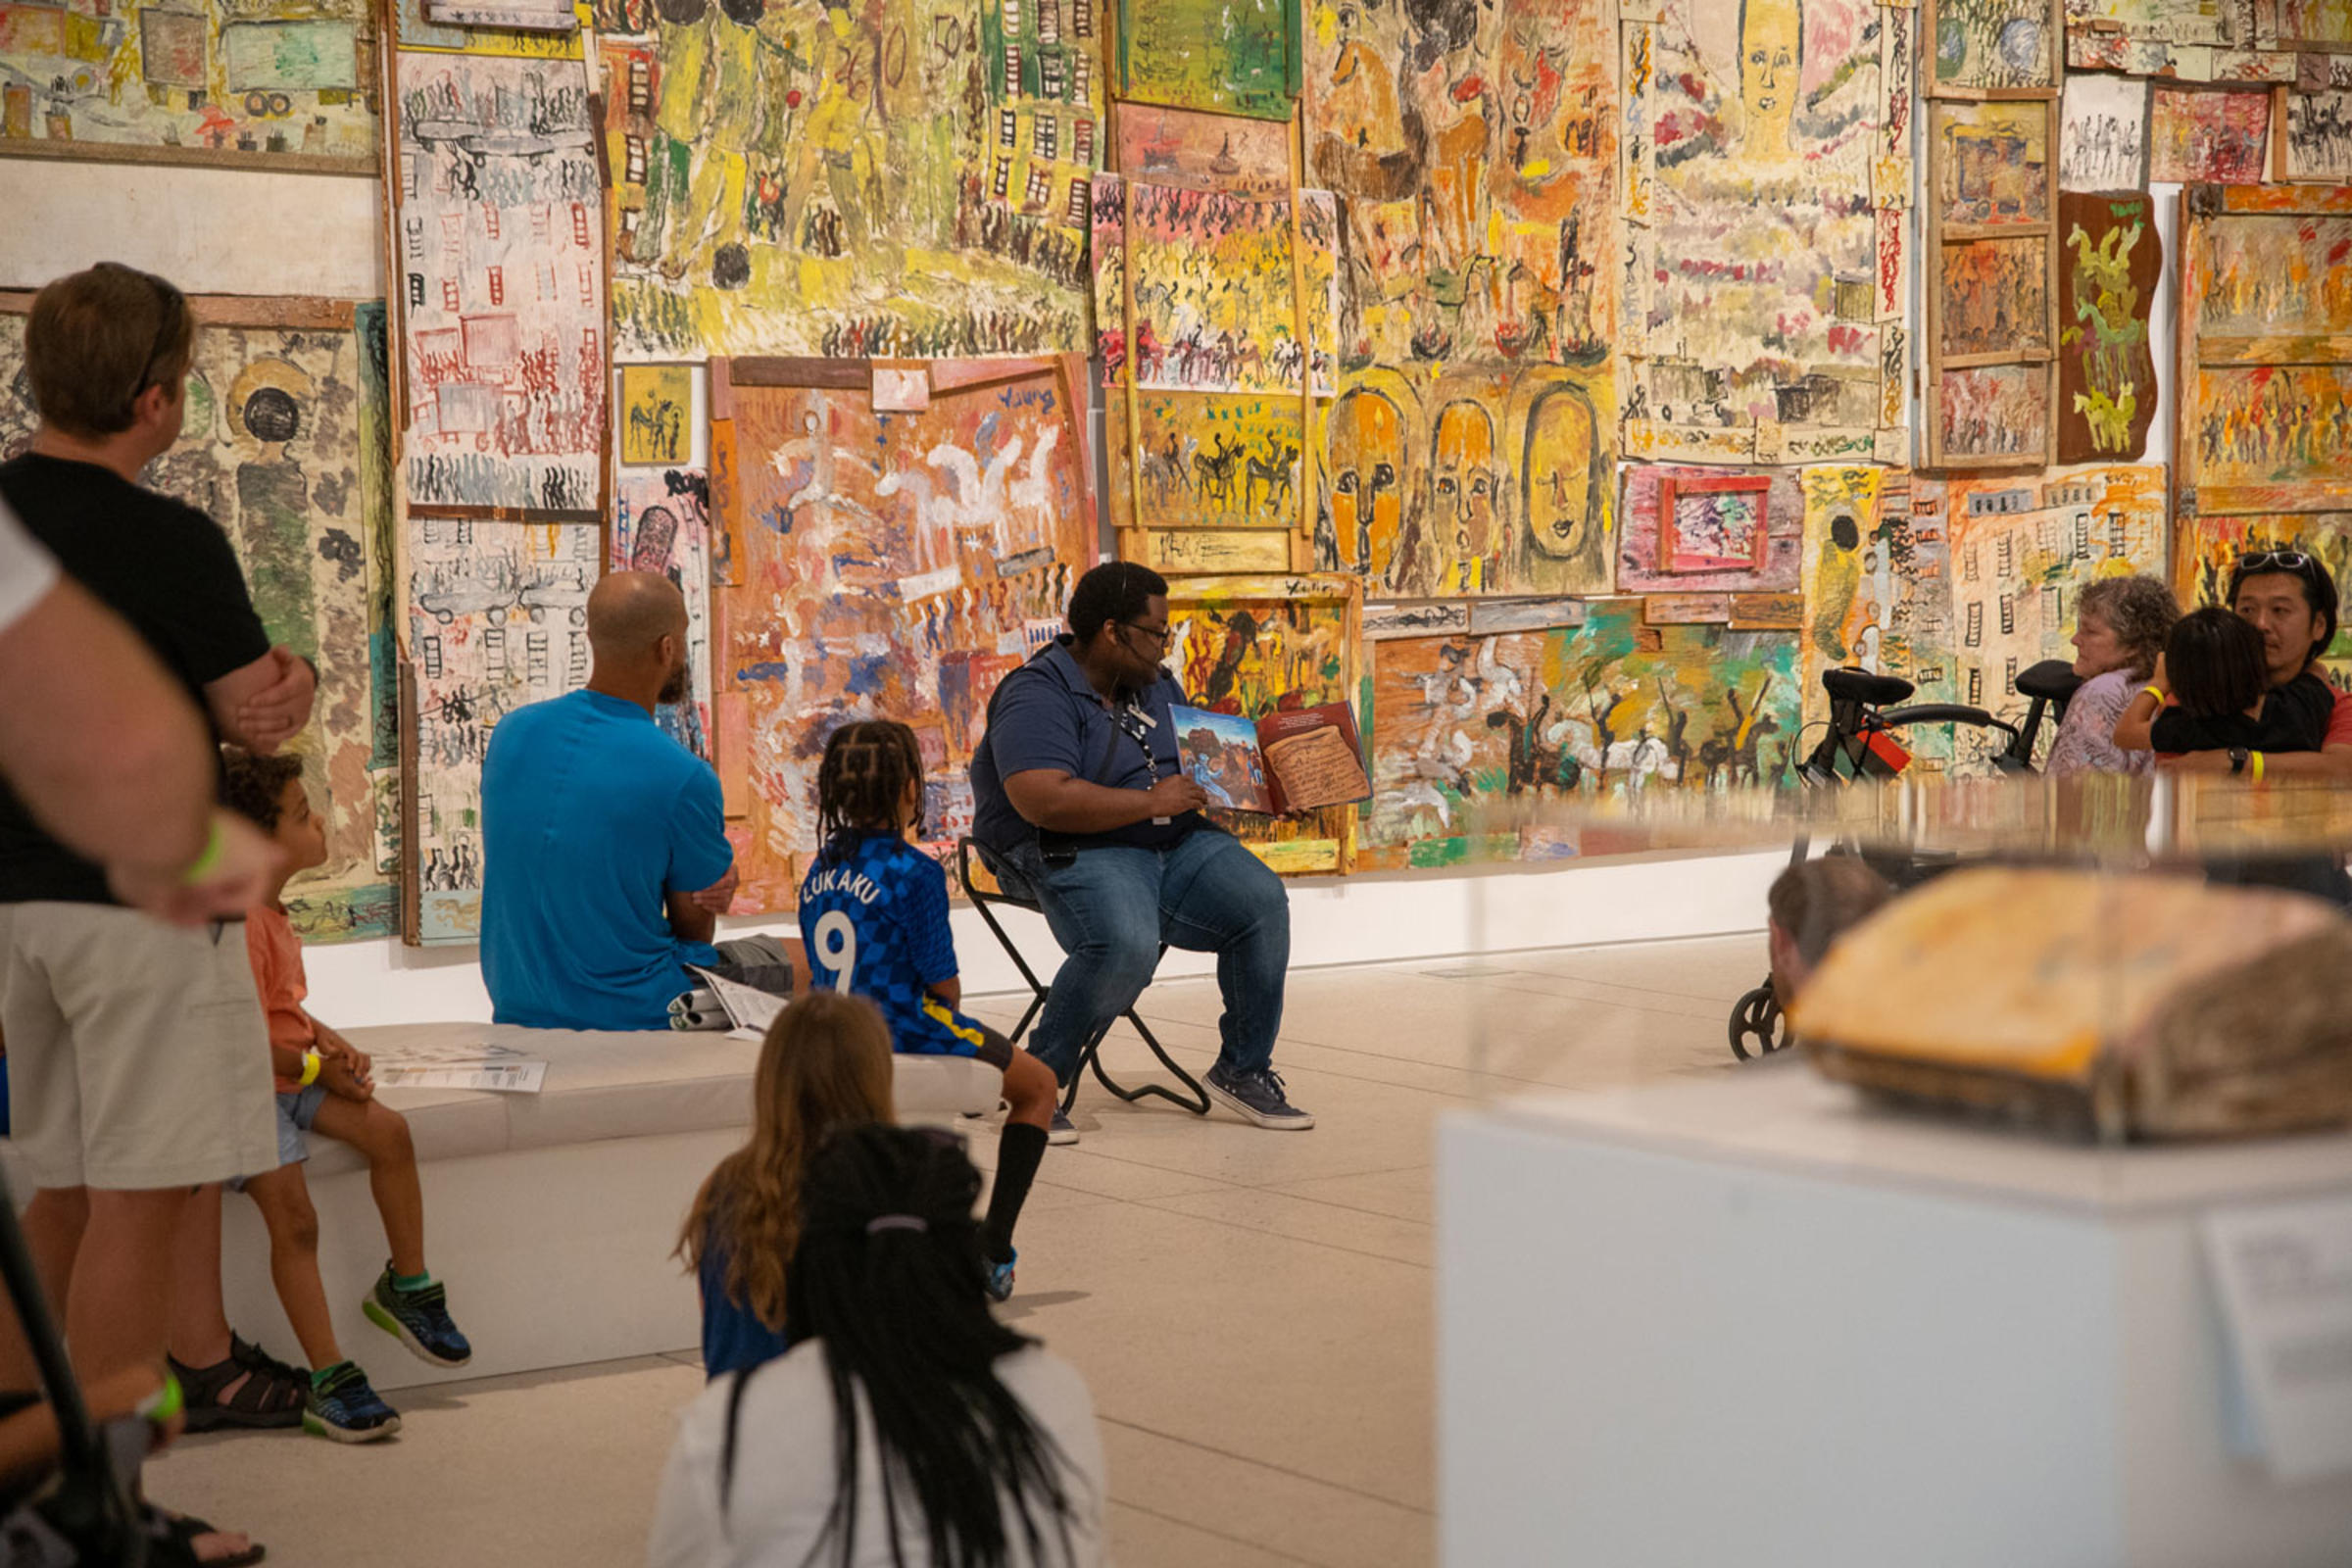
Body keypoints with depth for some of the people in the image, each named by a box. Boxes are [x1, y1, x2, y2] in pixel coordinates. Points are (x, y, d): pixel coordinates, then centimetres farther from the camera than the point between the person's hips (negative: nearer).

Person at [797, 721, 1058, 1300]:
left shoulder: (818, 872, 4)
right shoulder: (915, 873, -17)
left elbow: (830, 976, 10)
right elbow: (943, 984, -14)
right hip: (905, 1032, -7)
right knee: (1039, 1086, 17)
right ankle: (991, 1252, 10)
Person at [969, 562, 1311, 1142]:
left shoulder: (1157, 687, 16)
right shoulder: (1038, 696, -12)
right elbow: (1044, 800, -27)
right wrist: (1153, 800, -21)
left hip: (1175, 842, 8)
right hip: (1076, 853, -8)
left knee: (1263, 901, -14)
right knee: (1126, 945, -36)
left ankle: (1242, 1070, 2)